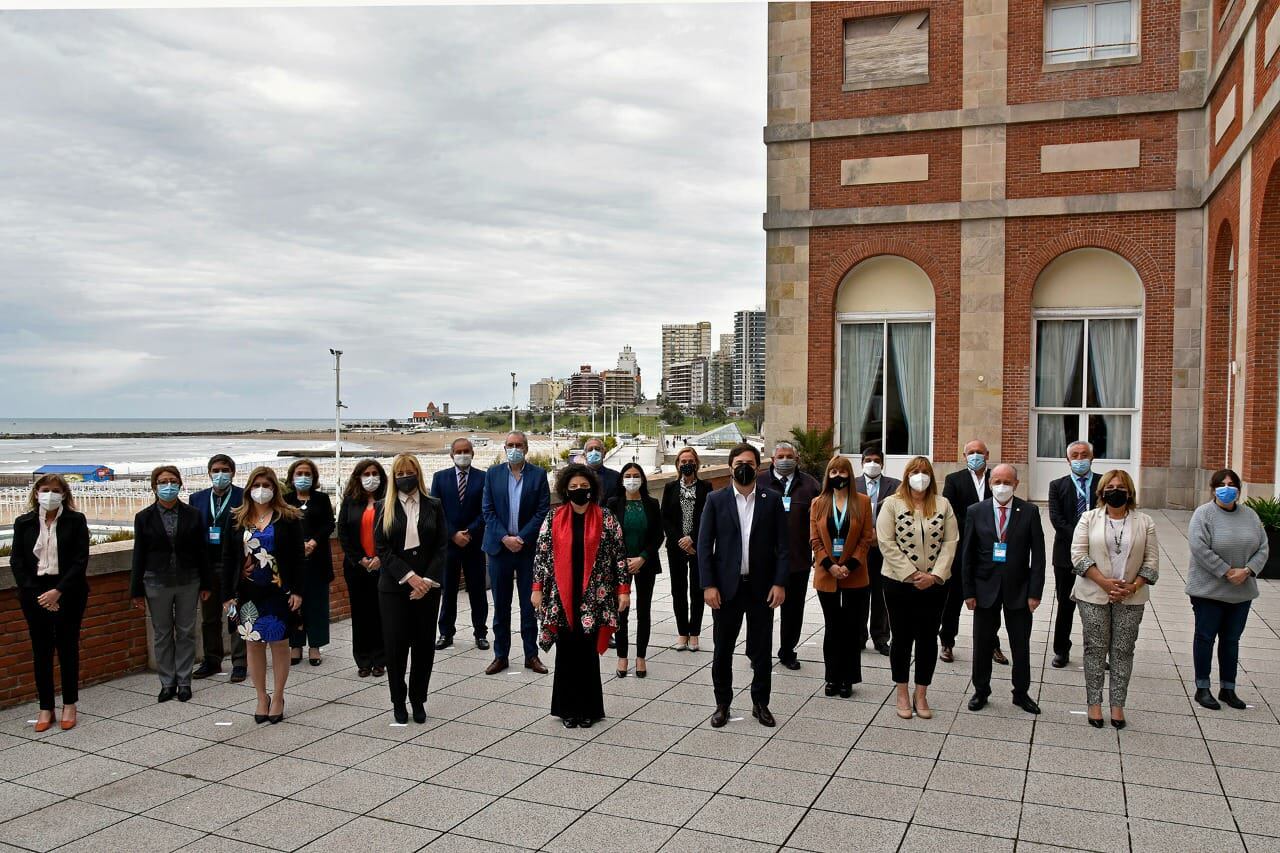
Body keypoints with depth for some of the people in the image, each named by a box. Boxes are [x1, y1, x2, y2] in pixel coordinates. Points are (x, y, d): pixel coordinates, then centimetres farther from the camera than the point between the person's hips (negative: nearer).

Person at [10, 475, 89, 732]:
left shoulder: (76, 521, -2)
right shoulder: (23, 523, 5)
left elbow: (81, 560, -7)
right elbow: (16, 561, 2)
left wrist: (58, 591, -16)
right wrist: (36, 594, -8)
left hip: (67, 592, -2)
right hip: (35, 593, 2)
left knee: (68, 647, 6)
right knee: (41, 650, 6)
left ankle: (70, 705, 16)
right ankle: (45, 708, 14)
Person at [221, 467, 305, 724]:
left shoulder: (288, 518, -3)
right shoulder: (236, 519, 5)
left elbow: (297, 557, -4)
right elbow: (228, 558, 5)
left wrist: (296, 591, -9)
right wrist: (228, 594, 1)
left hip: (278, 591, -2)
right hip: (248, 592, 3)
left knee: (279, 643, 4)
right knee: (253, 643, 7)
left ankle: (277, 697, 17)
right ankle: (262, 698, 20)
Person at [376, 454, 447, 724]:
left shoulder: (433, 506, 5)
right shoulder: (385, 508, 3)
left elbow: (442, 547, 2)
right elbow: (382, 549, -4)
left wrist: (428, 580, -10)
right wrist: (409, 577, -14)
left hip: (427, 586, 1)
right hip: (394, 587, -1)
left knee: (425, 644, 4)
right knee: (395, 644, 1)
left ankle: (418, 699, 19)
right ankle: (398, 701, 17)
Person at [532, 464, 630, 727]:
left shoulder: (606, 519, 1)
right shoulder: (553, 519, 4)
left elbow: (619, 555, 1)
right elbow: (541, 555, 6)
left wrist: (624, 589, -3)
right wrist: (537, 588, 2)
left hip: (593, 597, -1)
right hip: (562, 597, 1)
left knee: (588, 652, 2)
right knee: (566, 652, 5)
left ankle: (588, 708, 15)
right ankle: (568, 708, 17)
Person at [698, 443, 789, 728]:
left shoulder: (772, 499, 2)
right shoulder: (716, 499, 0)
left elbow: (783, 545, 1)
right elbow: (704, 544, -2)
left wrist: (780, 583, -7)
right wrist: (708, 585, -9)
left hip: (762, 586, 1)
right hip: (726, 586, 0)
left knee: (761, 649, 9)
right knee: (722, 650, 7)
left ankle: (760, 703, 24)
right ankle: (722, 704, 21)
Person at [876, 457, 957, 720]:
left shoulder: (943, 504, 4)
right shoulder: (892, 504, -3)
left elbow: (950, 542, 0)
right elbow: (886, 543, -9)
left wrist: (935, 575, -11)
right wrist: (911, 574, -14)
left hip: (934, 584, 2)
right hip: (899, 583, -2)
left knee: (928, 639, 8)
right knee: (902, 638, 8)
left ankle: (921, 694, 20)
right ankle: (902, 694, 21)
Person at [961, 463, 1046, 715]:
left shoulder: (1030, 512, -4)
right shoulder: (976, 511, -2)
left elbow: (1037, 555, -4)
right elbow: (967, 554, 0)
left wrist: (1035, 592, -8)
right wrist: (968, 591, -4)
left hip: (1018, 589, 0)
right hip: (985, 588, 1)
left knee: (1021, 645, 10)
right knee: (982, 644, 11)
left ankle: (1021, 693, 27)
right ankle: (981, 691, 26)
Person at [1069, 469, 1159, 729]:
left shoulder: (1144, 522, 3)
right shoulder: (1089, 518, 1)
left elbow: (1151, 560, 2)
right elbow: (1079, 554, -6)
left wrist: (1133, 586, -10)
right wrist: (1104, 582, -13)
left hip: (1130, 599, 1)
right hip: (1094, 595, -1)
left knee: (1123, 650, 5)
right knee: (1095, 649, 4)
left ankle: (1117, 705, 13)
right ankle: (1094, 703, 12)